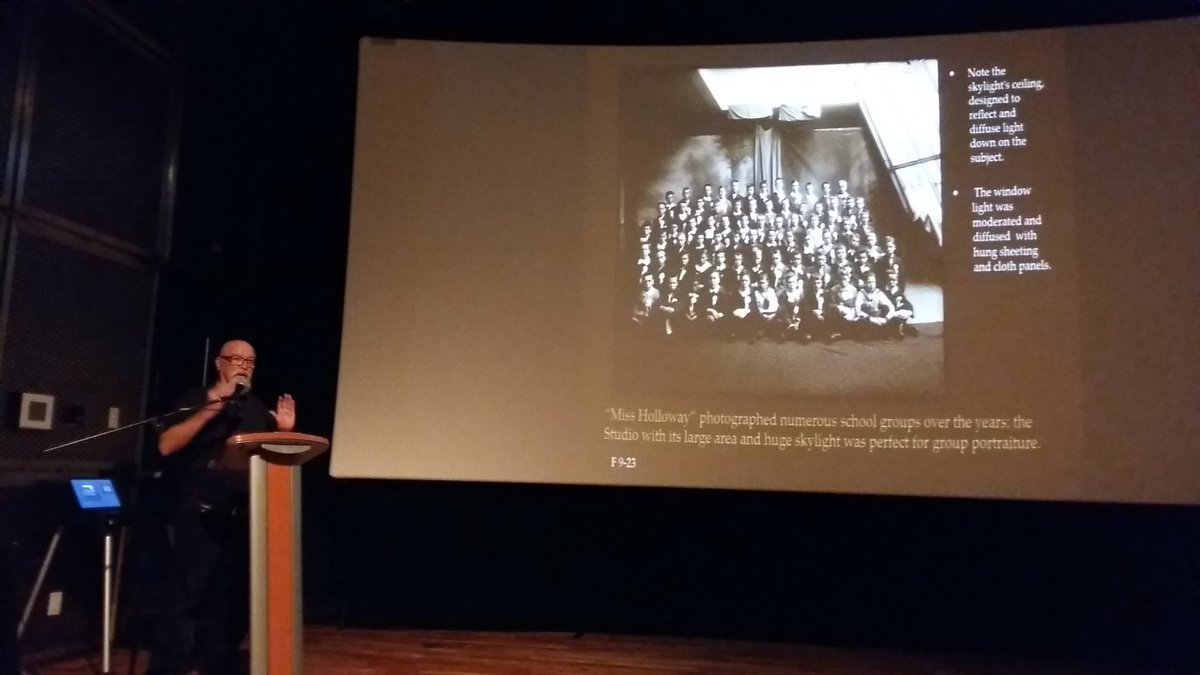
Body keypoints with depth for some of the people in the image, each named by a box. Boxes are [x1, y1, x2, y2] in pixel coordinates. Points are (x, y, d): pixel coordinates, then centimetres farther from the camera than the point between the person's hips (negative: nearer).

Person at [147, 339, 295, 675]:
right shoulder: (196, 399, 3)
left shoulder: (258, 410, 17)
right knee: (185, 599, -8)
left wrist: (284, 432, 0)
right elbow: (166, 445, -12)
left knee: (233, 601, 6)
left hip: (244, 518, 5)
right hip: (200, 514, -5)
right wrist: (211, 407, -17)